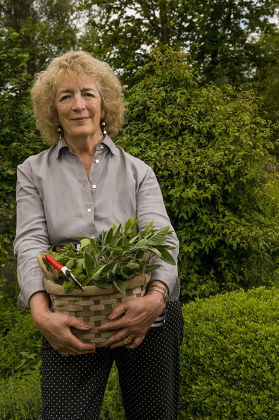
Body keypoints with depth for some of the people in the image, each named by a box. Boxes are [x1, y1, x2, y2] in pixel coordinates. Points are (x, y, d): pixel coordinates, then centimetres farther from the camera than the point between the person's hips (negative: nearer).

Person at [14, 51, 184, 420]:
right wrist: (41, 313, -22)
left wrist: (156, 296, -26)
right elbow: (30, 242, -4)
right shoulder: (34, 172, 8)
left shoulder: (137, 171, 7)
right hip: (70, 323, 0)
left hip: (148, 319, 1)